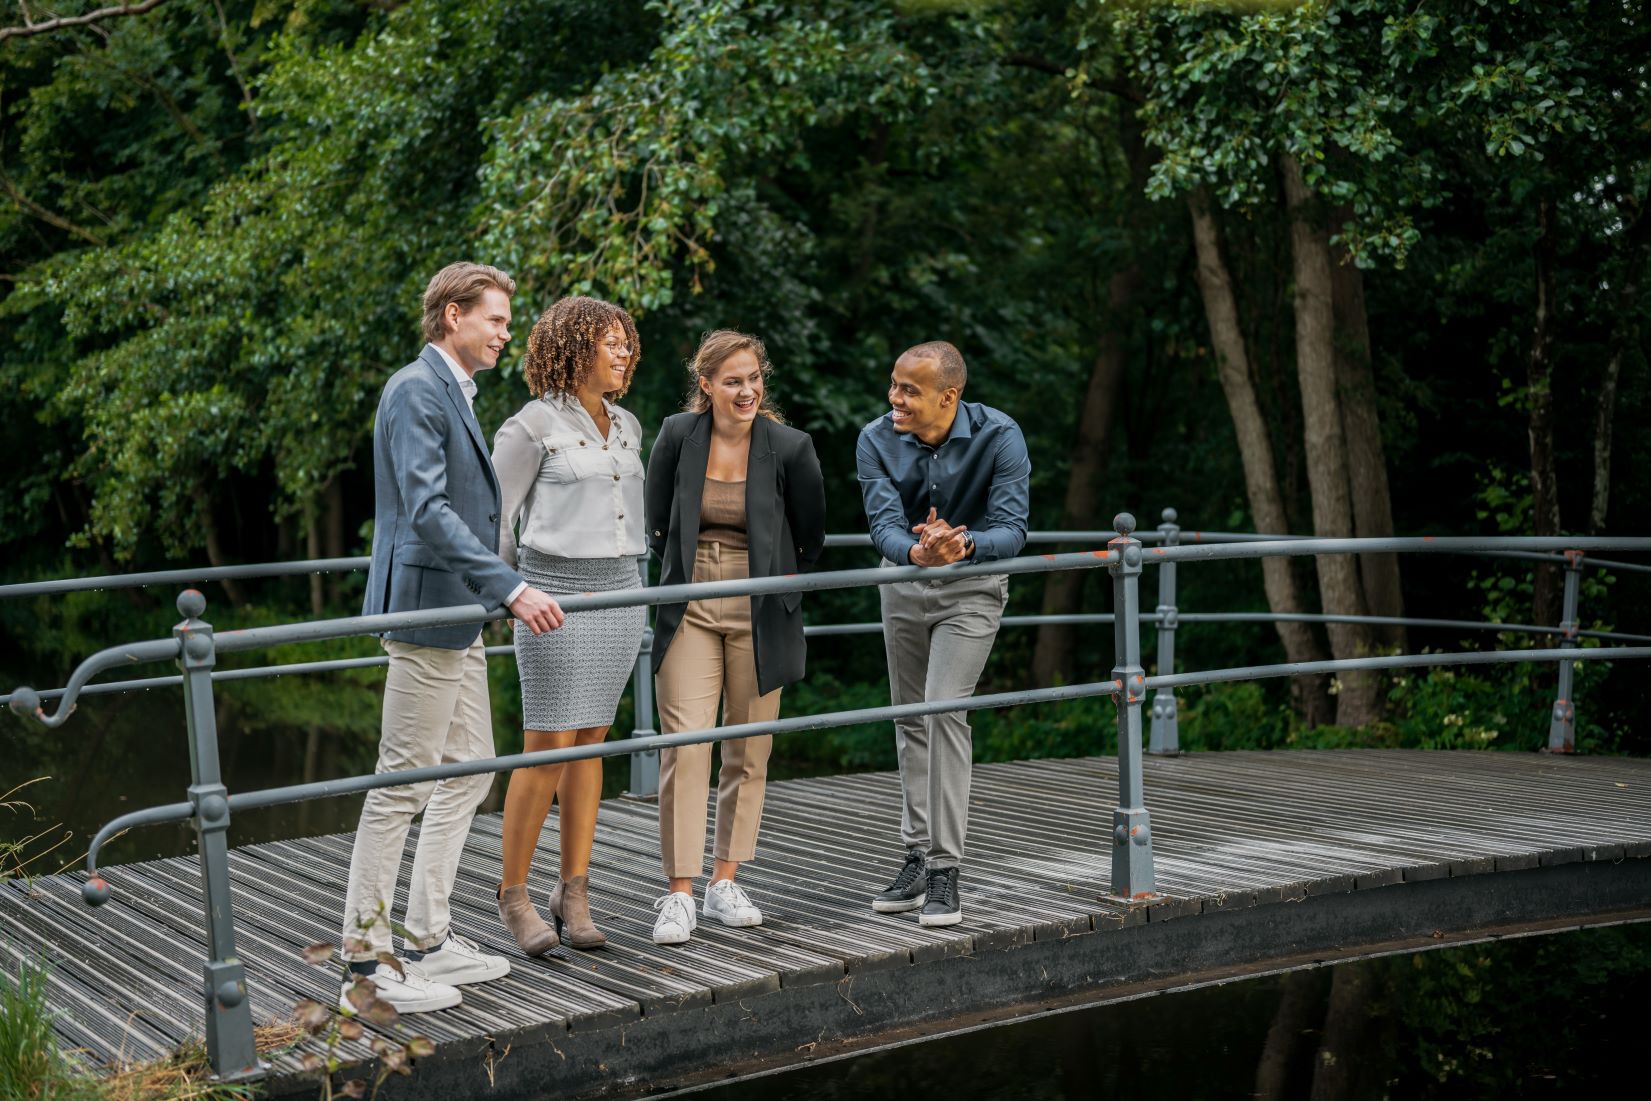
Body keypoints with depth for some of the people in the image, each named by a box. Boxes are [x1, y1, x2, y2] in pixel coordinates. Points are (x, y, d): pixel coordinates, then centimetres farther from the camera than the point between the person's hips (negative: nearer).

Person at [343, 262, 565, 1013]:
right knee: (403, 782, -6)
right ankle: (365, 961, 1)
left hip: (458, 613, 11)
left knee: (469, 770, 14)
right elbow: (427, 510, -24)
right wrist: (511, 589, -28)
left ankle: (429, 938, 23)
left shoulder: (454, 393, 18)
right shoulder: (416, 391, -14)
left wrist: (498, 594, 29)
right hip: (426, 610, -11)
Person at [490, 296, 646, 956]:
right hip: (555, 594, -6)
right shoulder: (535, 424, -7)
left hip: (620, 592, 6)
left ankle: (574, 893, 14)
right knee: (546, 749, -7)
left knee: (589, 746, 8)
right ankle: (513, 894, 6)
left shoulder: (627, 427, 13)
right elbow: (492, 506, -4)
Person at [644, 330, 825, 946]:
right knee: (684, 746, -9)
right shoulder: (678, 437, -3)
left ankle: (726, 884, 20)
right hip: (689, 612, 0)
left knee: (748, 752, 7)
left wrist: (784, 591, 9)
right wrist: (679, 578, 9)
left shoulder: (790, 448, -7)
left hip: (759, 617, 0)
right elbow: (656, 524, 12)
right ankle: (679, 895, -6)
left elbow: (811, 539, 8)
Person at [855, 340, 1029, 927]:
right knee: (910, 720, 10)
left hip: (971, 588, -4)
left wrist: (964, 544, -49)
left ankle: (945, 872, -13)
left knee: (944, 709, -18)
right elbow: (884, 525, -26)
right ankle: (918, 859, 22)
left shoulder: (998, 436, -23)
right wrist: (916, 551, -49)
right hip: (904, 585, 4)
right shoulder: (876, 440, -16)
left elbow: (1012, 531, -27)